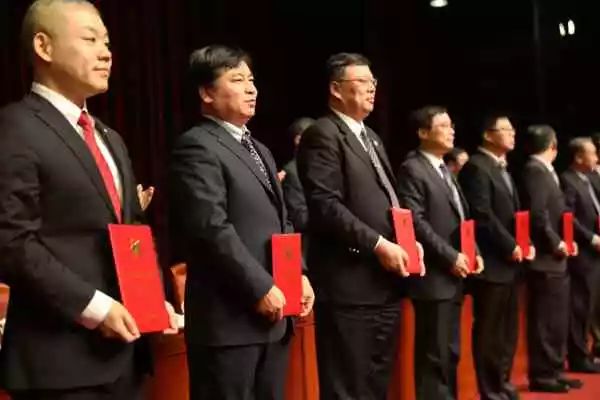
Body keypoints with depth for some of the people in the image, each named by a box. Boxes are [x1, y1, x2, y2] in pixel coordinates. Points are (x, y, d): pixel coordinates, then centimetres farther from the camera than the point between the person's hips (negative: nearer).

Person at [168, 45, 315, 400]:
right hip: (229, 318, -9)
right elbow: (212, 229, -19)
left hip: (273, 314, 9)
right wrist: (260, 288, -18)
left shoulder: (260, 150, 21)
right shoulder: (197, 147, -10)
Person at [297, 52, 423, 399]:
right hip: (350, 285, -9)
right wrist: (377, 244, -20)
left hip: (385, 282, 9)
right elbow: (325, 205, -19)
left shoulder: (371, 138, 21)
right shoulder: (323, 135, -9)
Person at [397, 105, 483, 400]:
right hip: (434, 277, -9)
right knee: (435, 354, -4)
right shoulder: (412, 169, -9)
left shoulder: (445, 171, 19)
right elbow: (415, 222, -18)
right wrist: (450, 256, -18)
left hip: (454, 276, 9)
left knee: (450, 352, 14)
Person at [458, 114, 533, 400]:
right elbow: (482, 216, -18)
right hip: (492, 262, -9)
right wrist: (510, 247, -14)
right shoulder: (477, 167, -11)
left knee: (507, 330, 14)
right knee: (489, 330, -1)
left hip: (510, 262, 9)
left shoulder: (504, 169, 18)